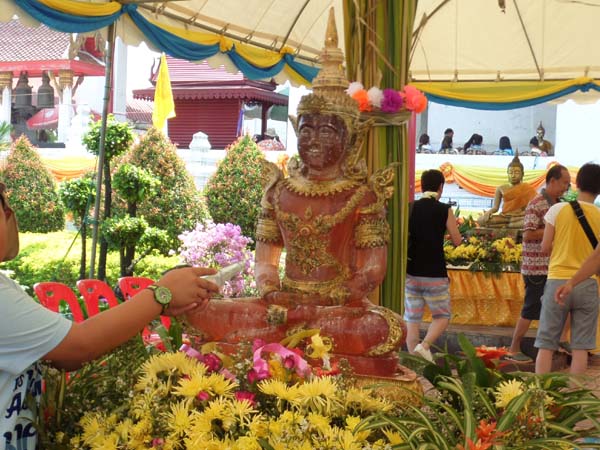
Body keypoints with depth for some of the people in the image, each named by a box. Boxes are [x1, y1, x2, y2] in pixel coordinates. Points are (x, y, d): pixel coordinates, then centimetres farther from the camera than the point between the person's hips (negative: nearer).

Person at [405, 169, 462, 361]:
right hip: (435, 274, -3)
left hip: (411, 272, 3)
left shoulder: (410, 208, 1)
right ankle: (424, 346, -12)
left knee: (412, 318, 10)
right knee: (442, 316, 11)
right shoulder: (445, 210, -7)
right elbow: (457, 240, -1)